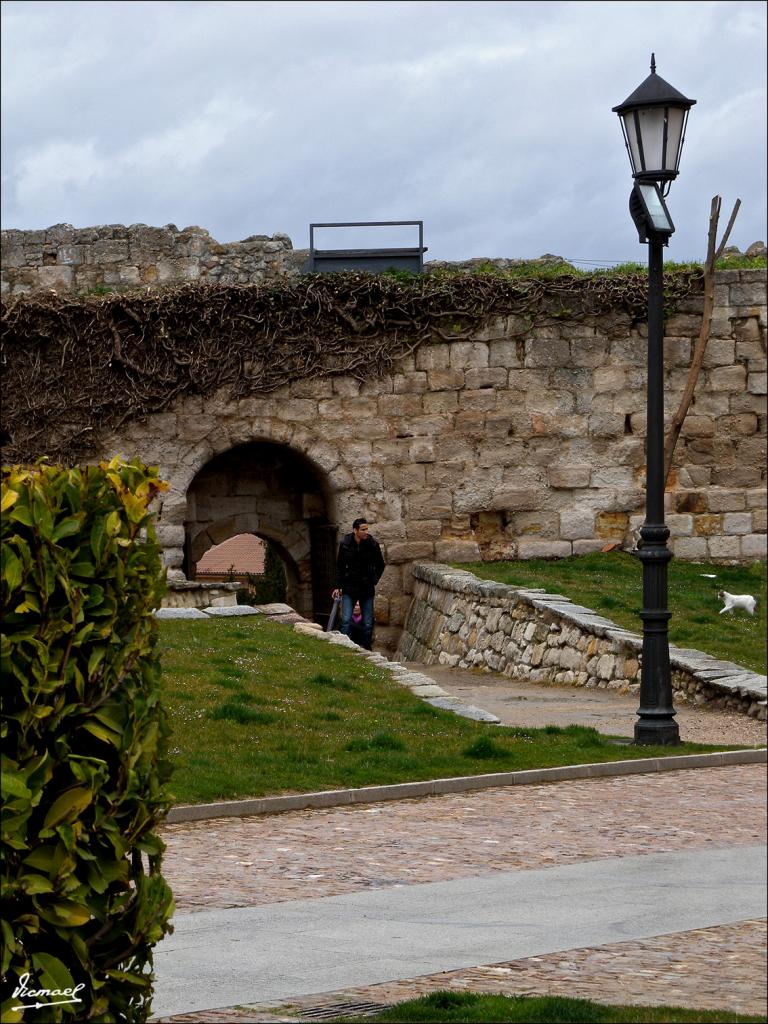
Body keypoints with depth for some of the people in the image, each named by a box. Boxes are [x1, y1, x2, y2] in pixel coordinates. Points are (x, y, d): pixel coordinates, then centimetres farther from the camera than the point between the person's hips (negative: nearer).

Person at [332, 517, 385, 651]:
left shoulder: (373, 544, -5)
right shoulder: (345, 544, -4)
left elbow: (380, 566, 9)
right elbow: (339, 566, 7)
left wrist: (374, 581, 0)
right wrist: (338, 586, 4)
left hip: (367, 589, 0)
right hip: (349, 589, 0)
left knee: (368, 624, 4)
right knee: (346, 621, -9)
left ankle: (367, 649, 16)